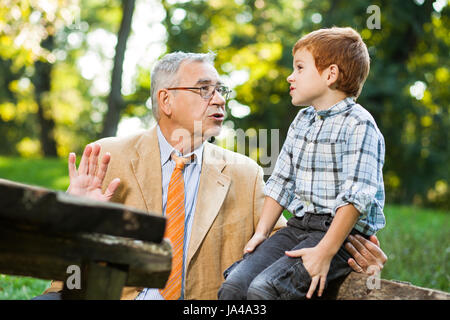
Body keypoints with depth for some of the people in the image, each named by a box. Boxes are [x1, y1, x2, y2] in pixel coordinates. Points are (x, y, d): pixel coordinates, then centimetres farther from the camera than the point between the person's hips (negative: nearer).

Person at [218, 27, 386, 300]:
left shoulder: (358, 125, -9)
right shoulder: (302, 121, 18)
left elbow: (356, 196, -17)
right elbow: (281, 182, 19)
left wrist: (324, 252, -23)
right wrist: (262, 231, 9)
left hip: (342, 235, -7)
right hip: (298, 226, 8)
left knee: (263, 289, -26)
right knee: (233, 285, -12)